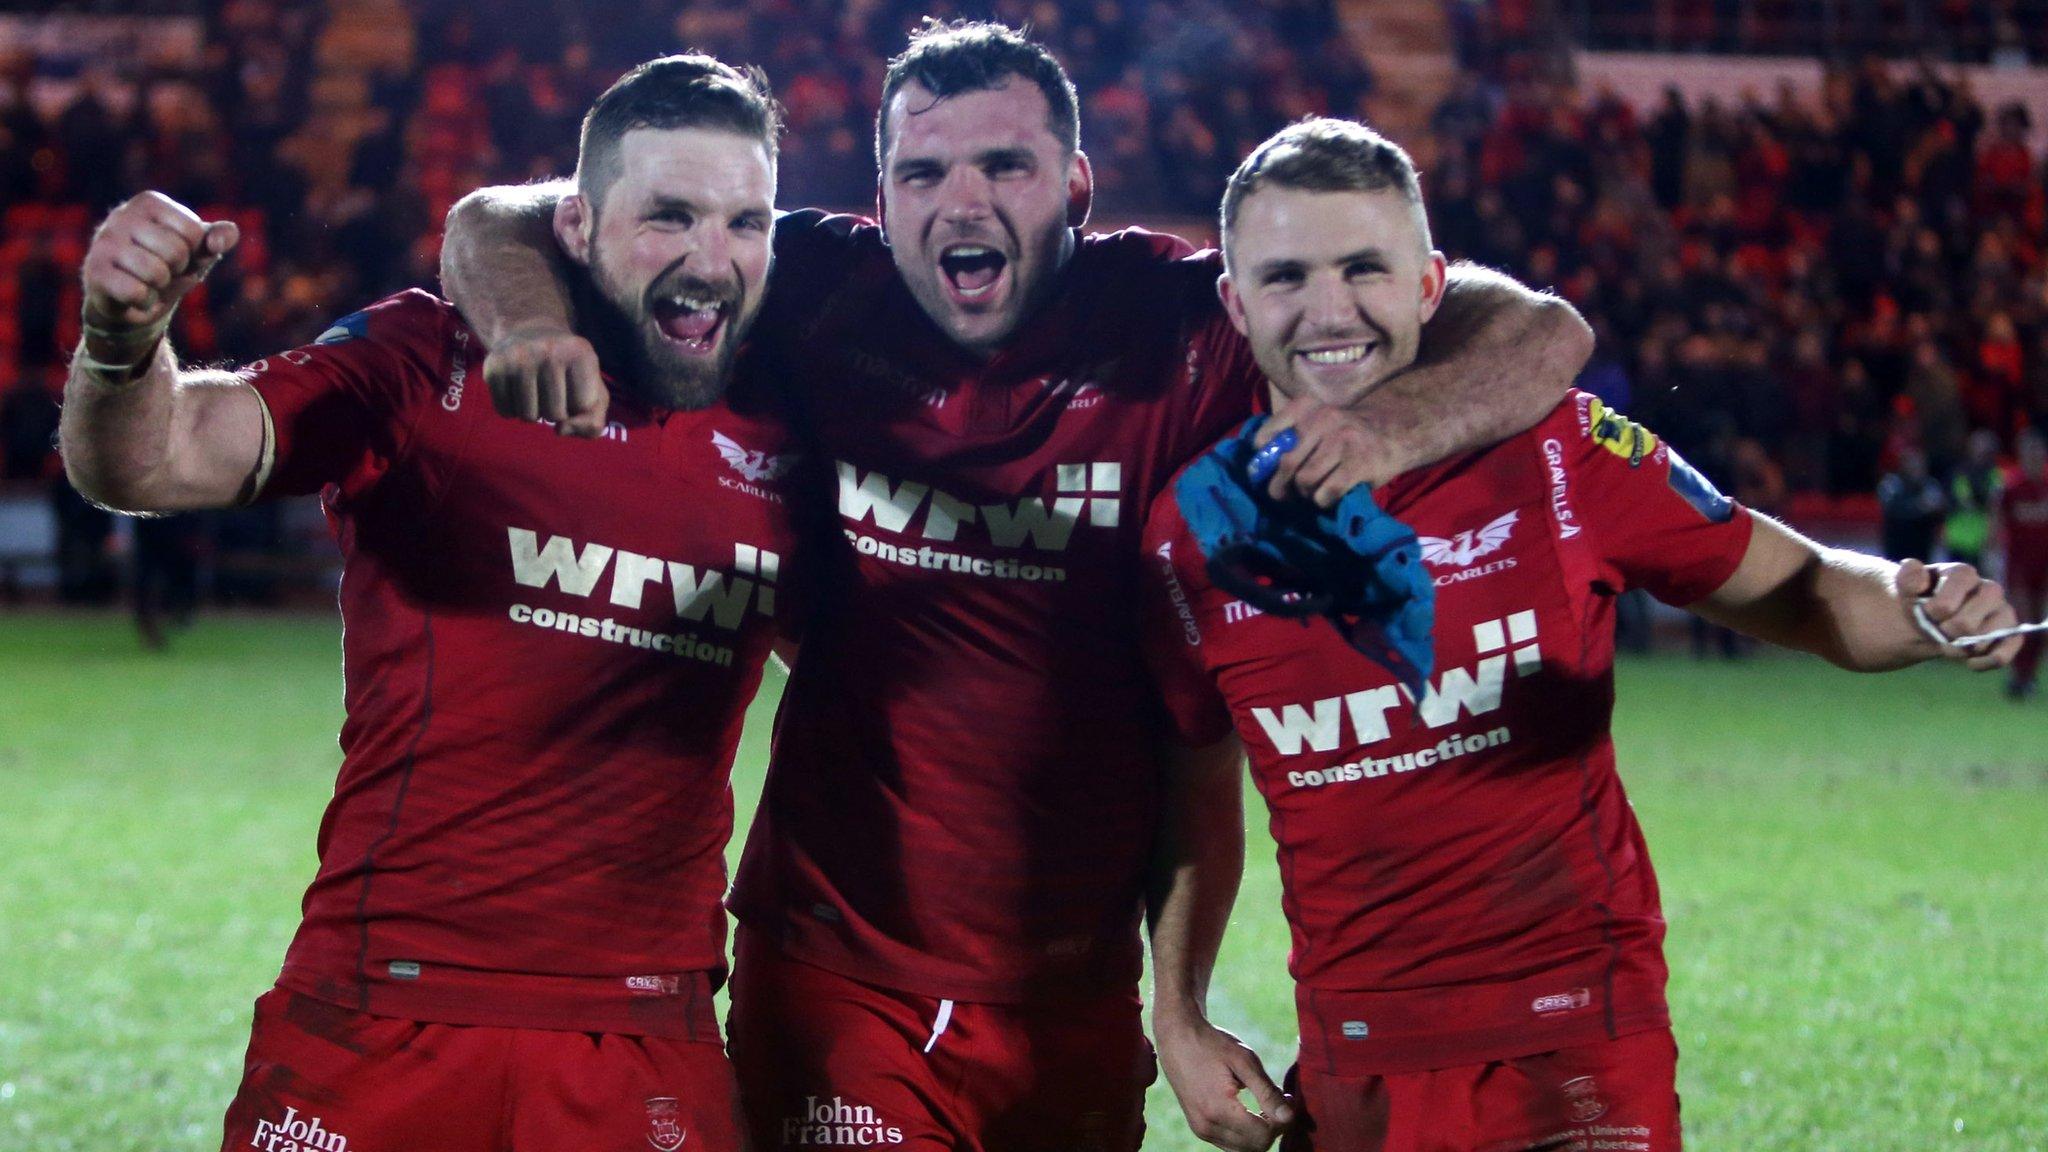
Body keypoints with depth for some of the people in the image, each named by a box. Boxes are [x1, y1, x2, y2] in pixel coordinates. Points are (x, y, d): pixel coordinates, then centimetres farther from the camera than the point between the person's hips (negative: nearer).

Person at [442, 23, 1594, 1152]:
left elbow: (1537, 335, -11)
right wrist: (536, 323, -21)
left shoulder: (1176, 326, -7)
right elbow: (500, 224, 2)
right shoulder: (820, 299, -4)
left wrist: (1385, 428, -31)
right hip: (839, 973, -1)